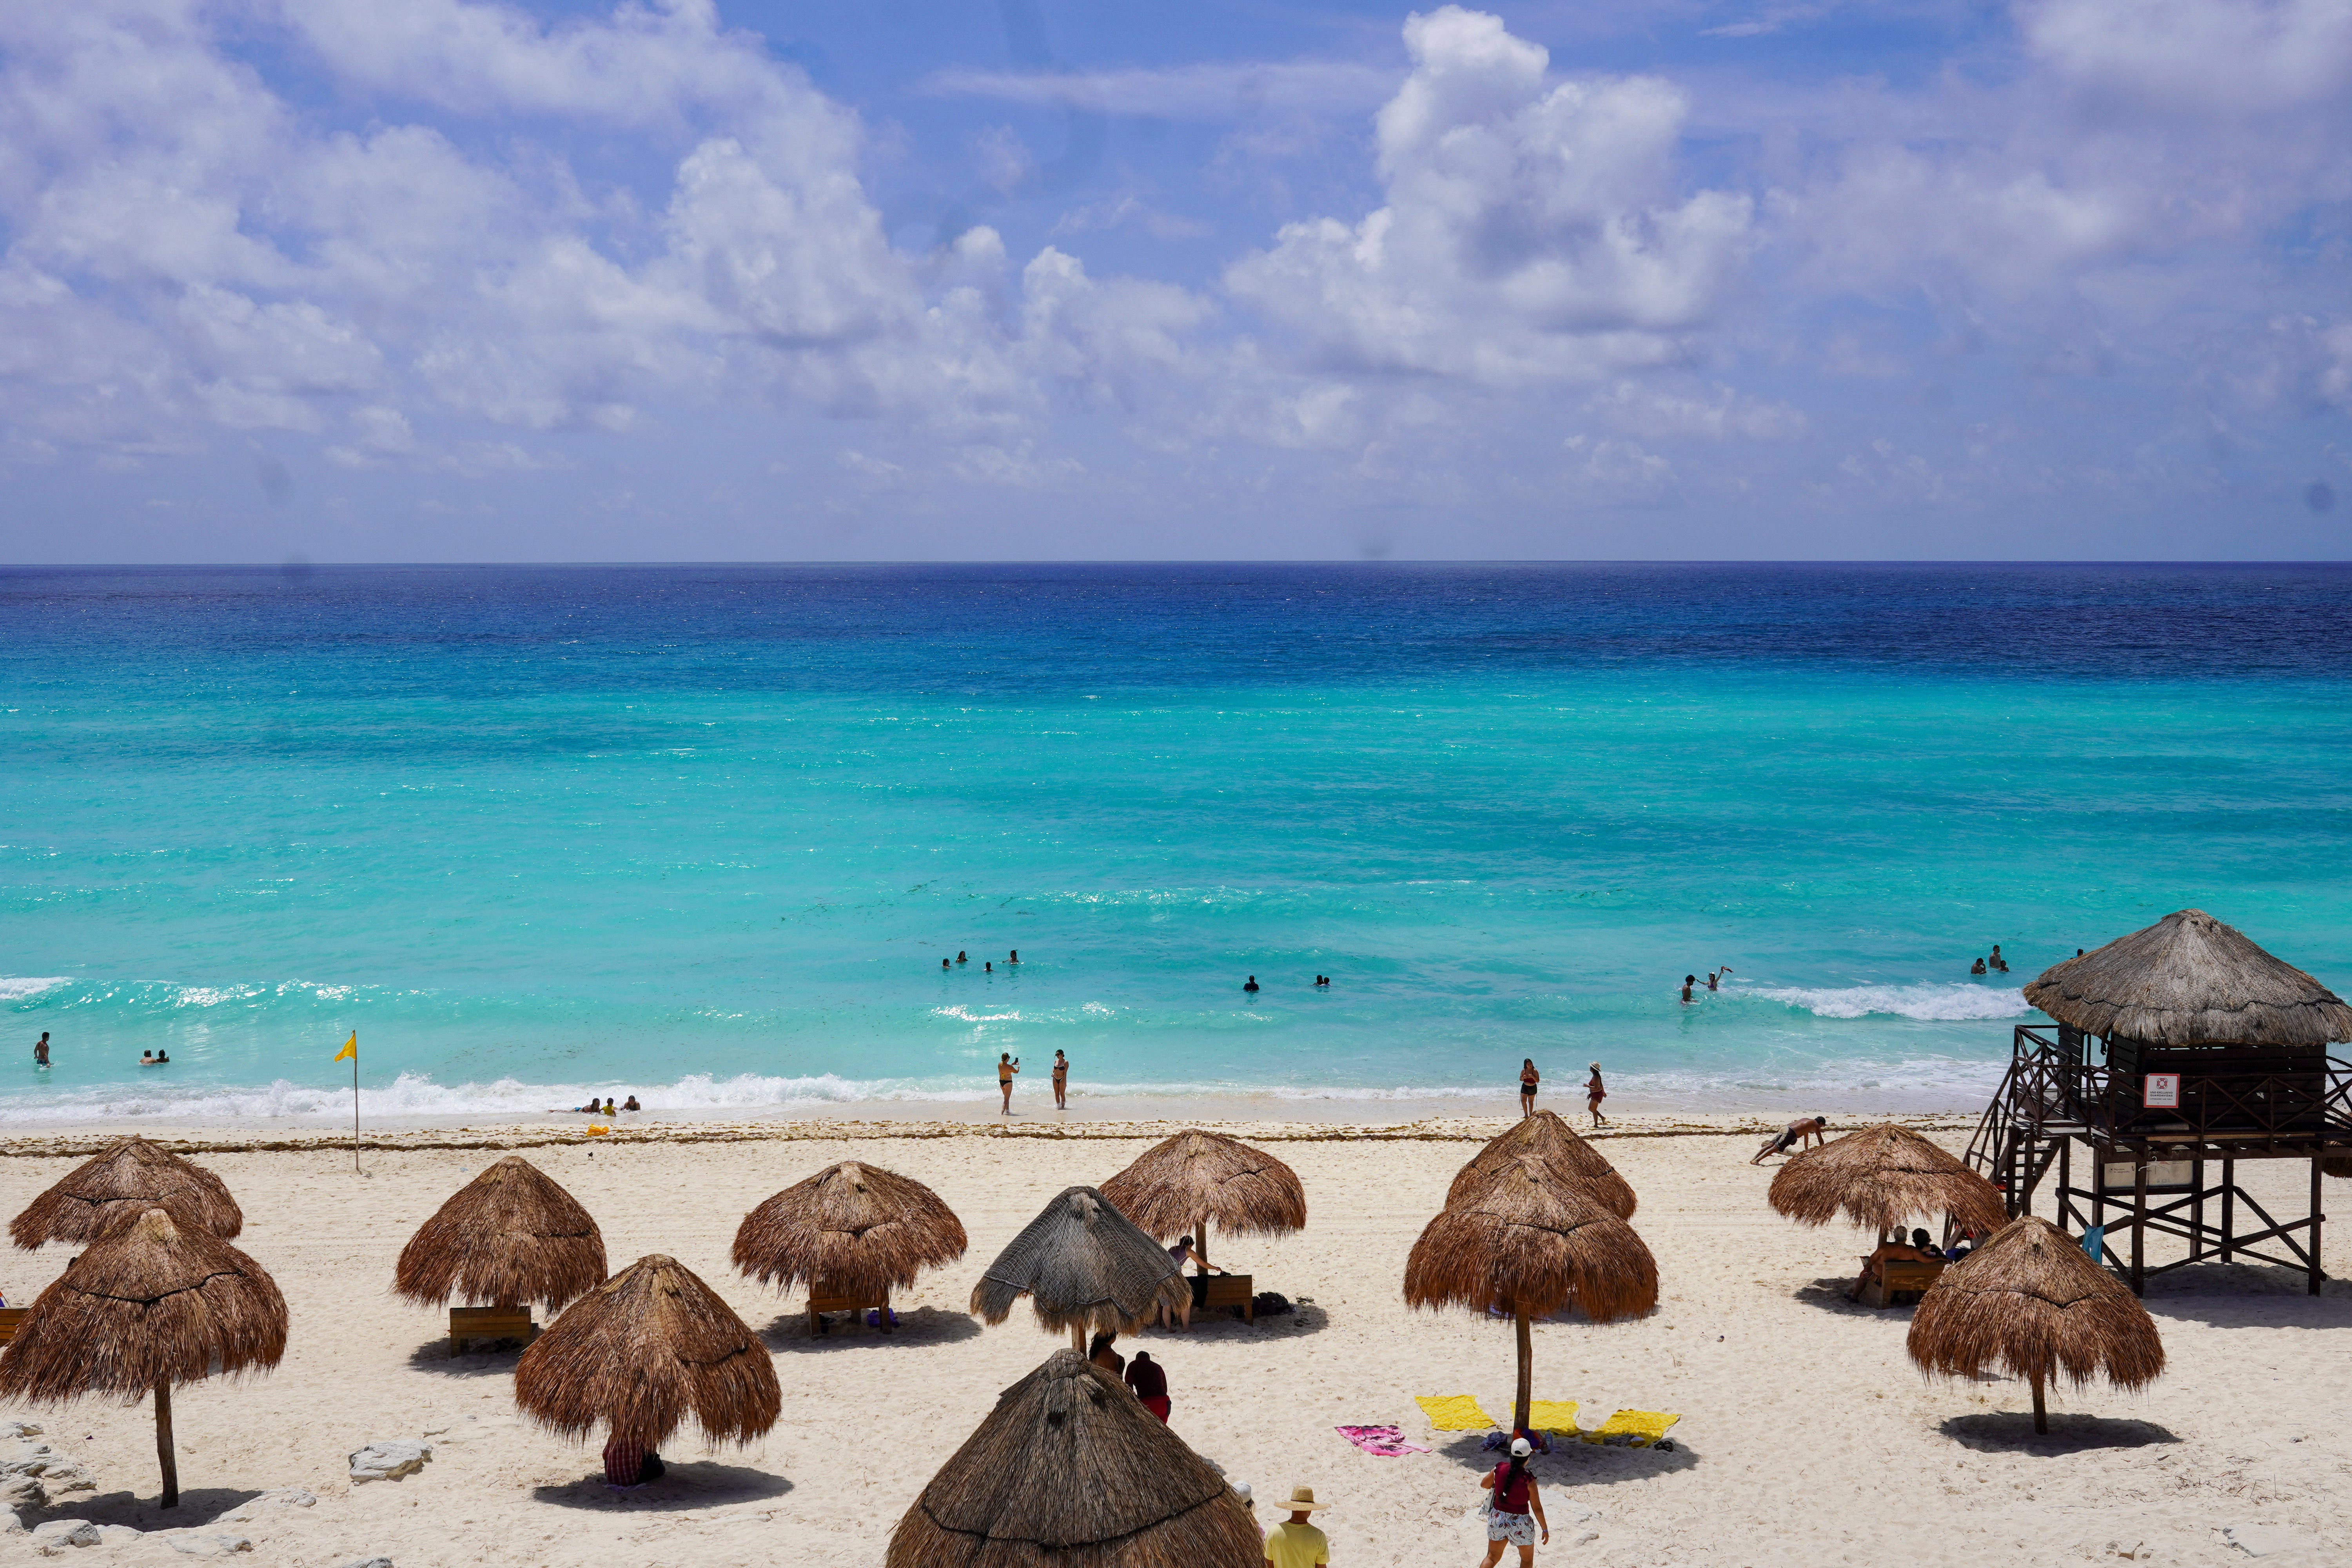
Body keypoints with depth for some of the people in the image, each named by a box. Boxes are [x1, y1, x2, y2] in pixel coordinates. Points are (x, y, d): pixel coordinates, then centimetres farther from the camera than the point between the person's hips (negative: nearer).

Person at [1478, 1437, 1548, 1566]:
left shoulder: (1499, 1470, -10)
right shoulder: (1528, 1480, -21)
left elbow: (1483, 1485, 8)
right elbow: (1537, 1508, -13)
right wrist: (1545, 1529, -1)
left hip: (1497, 1520, 4)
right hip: (1520, 1524, -4)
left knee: (1492, 1557, 19)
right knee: (1527, 1559, 21)